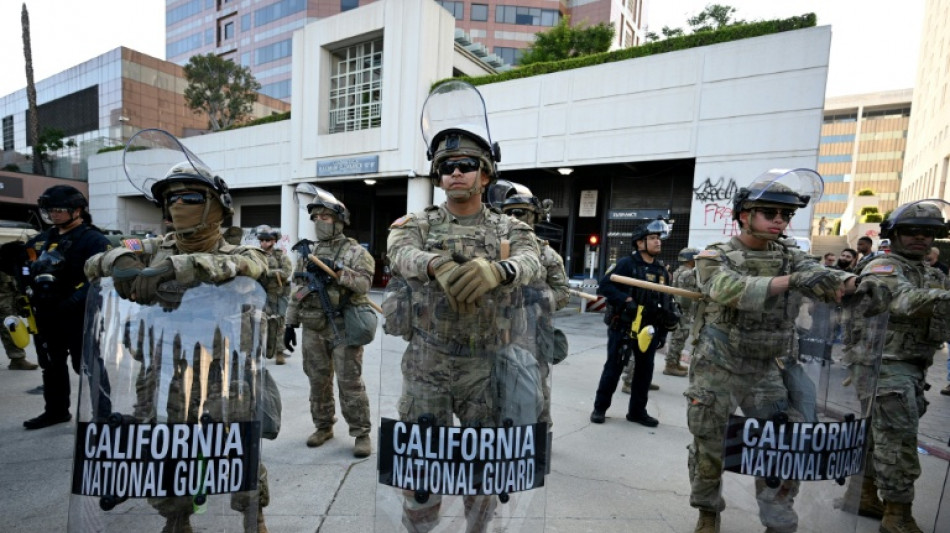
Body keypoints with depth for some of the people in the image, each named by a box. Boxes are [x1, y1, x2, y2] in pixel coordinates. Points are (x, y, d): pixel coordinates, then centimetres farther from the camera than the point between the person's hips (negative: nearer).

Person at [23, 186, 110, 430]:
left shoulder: (93, 240, -11)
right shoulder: (43, 239, 15)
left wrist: (73, 301, -27)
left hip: (79, 315, -8)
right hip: (47, 313, 8)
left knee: (86, 365, -3)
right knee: (52, 364, 19)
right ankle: (56, 410, 34)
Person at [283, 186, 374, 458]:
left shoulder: (355, 251, -3)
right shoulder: (309, 253, 14)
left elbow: (364, 284, -16)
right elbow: (298, 290, 16)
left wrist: (336, 270, -23)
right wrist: (290, 323, 13)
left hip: (343, 328, -5)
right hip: (312, 328, 6)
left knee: (350, 383, -2)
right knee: (318, 381, 14)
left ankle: (361, 433, 9)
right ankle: (323, 427, 30)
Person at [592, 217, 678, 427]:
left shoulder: (663, 270, 11)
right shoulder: (627, 263, -10)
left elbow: (666, 301, 16)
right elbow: (604, 286, -17)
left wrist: (665, 328, 8)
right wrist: (626, 300, -23)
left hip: (649, 329, 6)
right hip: (623, 327, -6)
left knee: (645, 370, 13)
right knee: (613, 368, 3)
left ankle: (637, 411, 28)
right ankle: (600, 408, 18)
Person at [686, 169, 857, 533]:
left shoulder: (789, 257, 4)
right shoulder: (715, 257, -9)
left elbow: (823, 279, -15)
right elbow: (732, 290, -28)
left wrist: (851, 283, -36)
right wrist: (790, 280, -38)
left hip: (765, 372, 4)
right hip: (716, 371, -3)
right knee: (708, 448, 9)